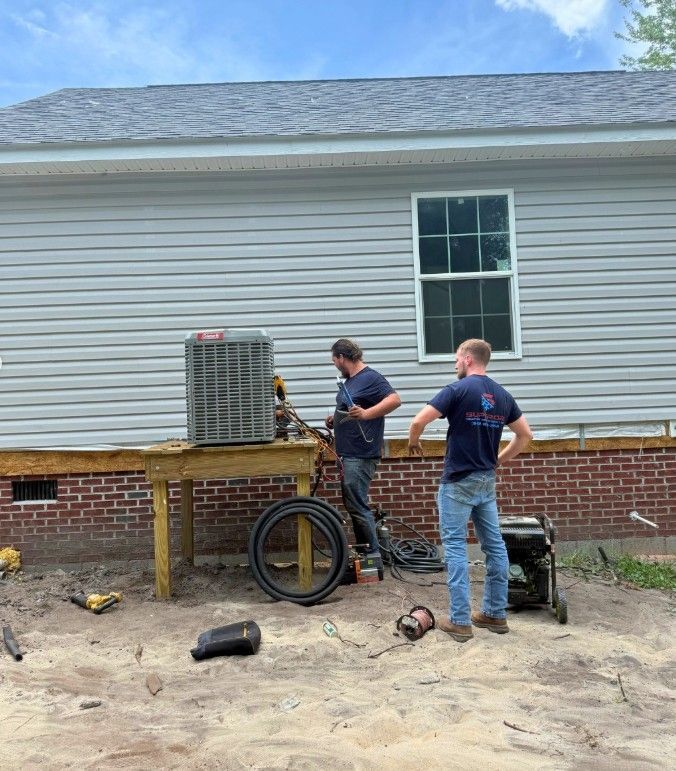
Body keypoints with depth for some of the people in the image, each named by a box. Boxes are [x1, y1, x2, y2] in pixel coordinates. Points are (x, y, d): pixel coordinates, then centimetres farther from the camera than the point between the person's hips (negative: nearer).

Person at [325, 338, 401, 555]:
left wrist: (365, 414, -34)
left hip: (361, 455, -10)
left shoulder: (370, 378, -13)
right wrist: (336, 419, 12)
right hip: (350, 455, 10)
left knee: (358, 506, -8)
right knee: (352, 504, 15)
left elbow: (395, 400, -24)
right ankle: (363, 552, 25)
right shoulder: (350, 380, 17)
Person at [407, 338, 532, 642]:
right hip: (487, 481, 7)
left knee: (455, 546, -1)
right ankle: (495, 614, 21)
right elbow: (525, 435, 13)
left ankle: (459, 621, 2)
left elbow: (419, 421, -17)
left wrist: (413, 443, 3)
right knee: (494, 545, 11)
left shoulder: (457, 390, -12)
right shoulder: (502, 395, 8)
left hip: (459, 481, -6)